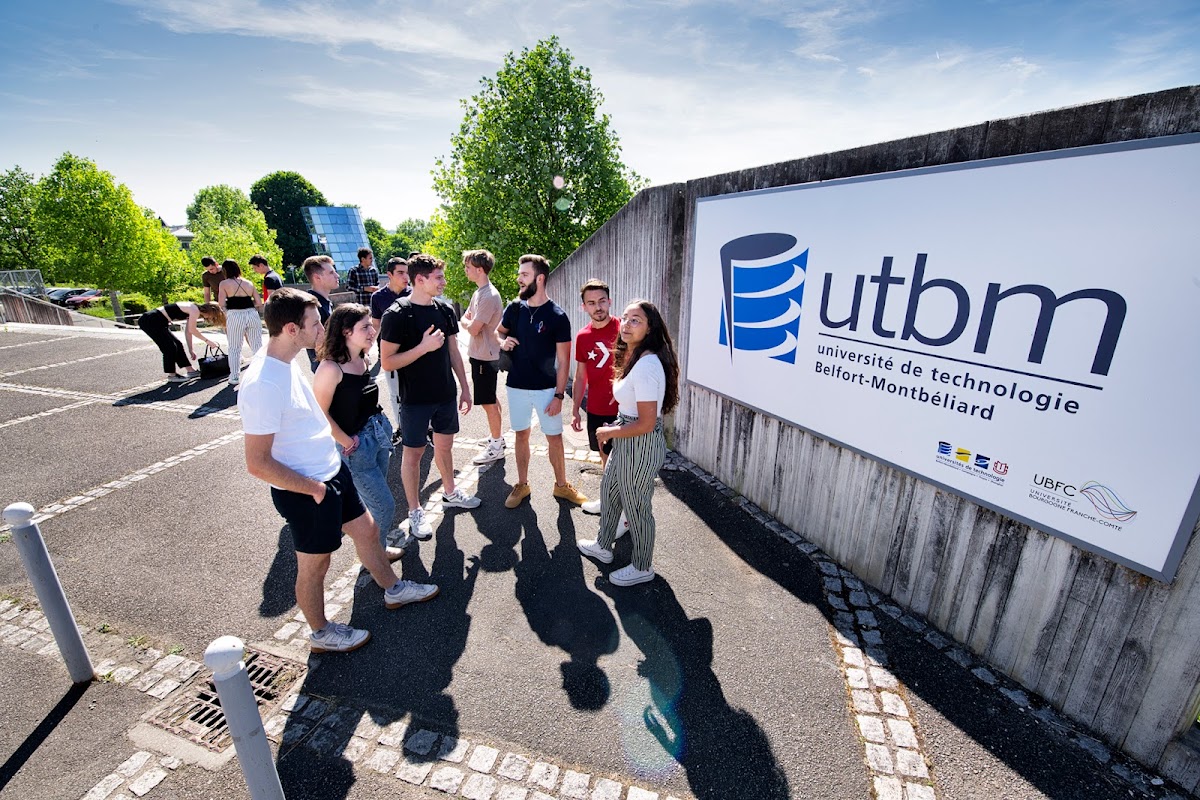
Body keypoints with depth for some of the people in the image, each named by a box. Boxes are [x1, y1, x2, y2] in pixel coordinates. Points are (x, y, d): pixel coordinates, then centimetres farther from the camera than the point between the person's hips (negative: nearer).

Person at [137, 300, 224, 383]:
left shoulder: (192, 310, 13)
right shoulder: (195, 310, -16)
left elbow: (188, 331, 16)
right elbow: (192, 330, -14)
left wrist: (190, 350, 18)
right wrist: (207, 341, -5)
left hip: (157, 322, 10)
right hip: (150, 321, -10)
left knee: (177, 345, 14)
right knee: (170, 347, -7)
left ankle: (191, 370, 22)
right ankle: (172, 375, 3)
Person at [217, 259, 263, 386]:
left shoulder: (224, 284, 1)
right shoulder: (249, 283, 10)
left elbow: (222, 305, -5)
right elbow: (259, 303, 6)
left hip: (235, 316, -2)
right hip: (252, 314, 3)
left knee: (234, 348, 8)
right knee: (257, 346, 8)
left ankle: (234, 377, 12)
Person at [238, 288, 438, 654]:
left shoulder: (286, 361, 0)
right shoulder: (262, 385, -29)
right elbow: (258, 463, -26)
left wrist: (335, 439, 11)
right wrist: (313, 488, -18)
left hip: (333, 471, 9)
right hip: (305, 492, -9)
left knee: (366, 529, 22)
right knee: (314, 564, 13)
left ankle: (394, 589, 45)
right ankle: (321, 634, 38)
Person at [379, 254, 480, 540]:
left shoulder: (444, 309, 3)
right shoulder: (397, 315, -15)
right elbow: (387, 362, -16)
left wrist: (464, 388, 10)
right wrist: (424, 347, -25)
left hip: (445, 395, 6)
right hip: (415, 399, -5)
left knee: (445, 444, 19)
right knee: (414, 452, 7)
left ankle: (450, 493, 40)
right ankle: (415, 511, 22)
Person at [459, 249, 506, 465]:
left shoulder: (489, 296, -21)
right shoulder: (479, 292, 11)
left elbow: (473, 328, -21)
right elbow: (466, 319, 13)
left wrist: (465, 321, -1)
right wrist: (468, 321, -9)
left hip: (486, 357, -10)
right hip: (479, 354, 10)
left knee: (488, 402, -1)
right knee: (490, 400, 19)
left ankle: (496, 447, 11)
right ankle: (495, 436, 33)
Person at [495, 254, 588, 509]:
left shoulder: (558, 316, -12)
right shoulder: (514, 308, 0)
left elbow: (563, 360, -10)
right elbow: (498, 331, 18)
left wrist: (559, 395, -13)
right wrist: (503, 341, -6)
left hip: (546, 389, -3)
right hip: (516, 387, 3)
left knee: (554, 438, 6)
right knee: (521, 435, 14)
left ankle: (561, 485, 26)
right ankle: (522, 485, 29)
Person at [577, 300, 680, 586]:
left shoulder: (646, 366, -27)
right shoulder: (636, 357, 5)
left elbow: (646, 423, -27)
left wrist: (609, 433, -14)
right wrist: (614, 431, 8)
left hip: (641, 446, -10)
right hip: (627, 443, 10)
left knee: (636, 507, 9)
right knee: (609, 490, 26)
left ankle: (642, 568, 33)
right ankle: (603, 546, 48)